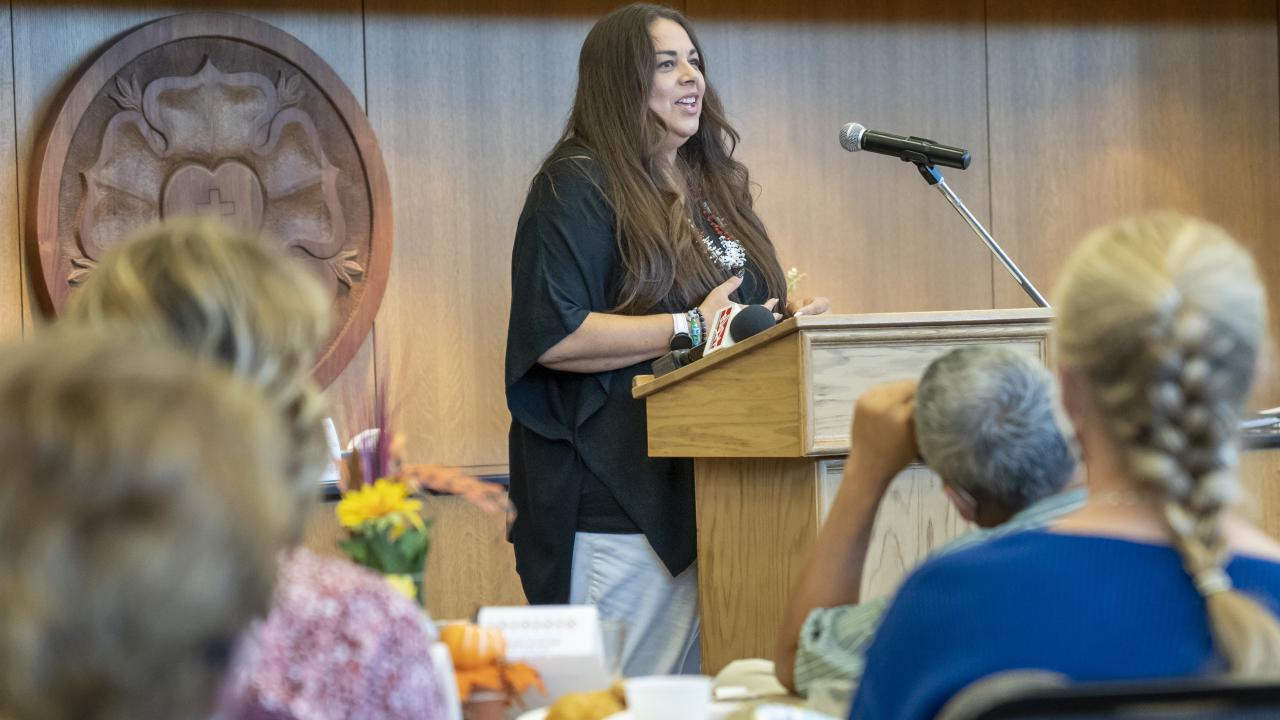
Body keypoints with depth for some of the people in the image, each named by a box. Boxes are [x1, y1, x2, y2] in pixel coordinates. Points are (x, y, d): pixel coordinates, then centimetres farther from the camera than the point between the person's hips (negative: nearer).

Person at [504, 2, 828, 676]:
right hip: (621, 503, -8)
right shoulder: (577, 188, -7)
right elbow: (552, 336, -19)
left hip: (714, 490, 8)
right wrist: (691, 328, -18)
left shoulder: (713, 186, 19)